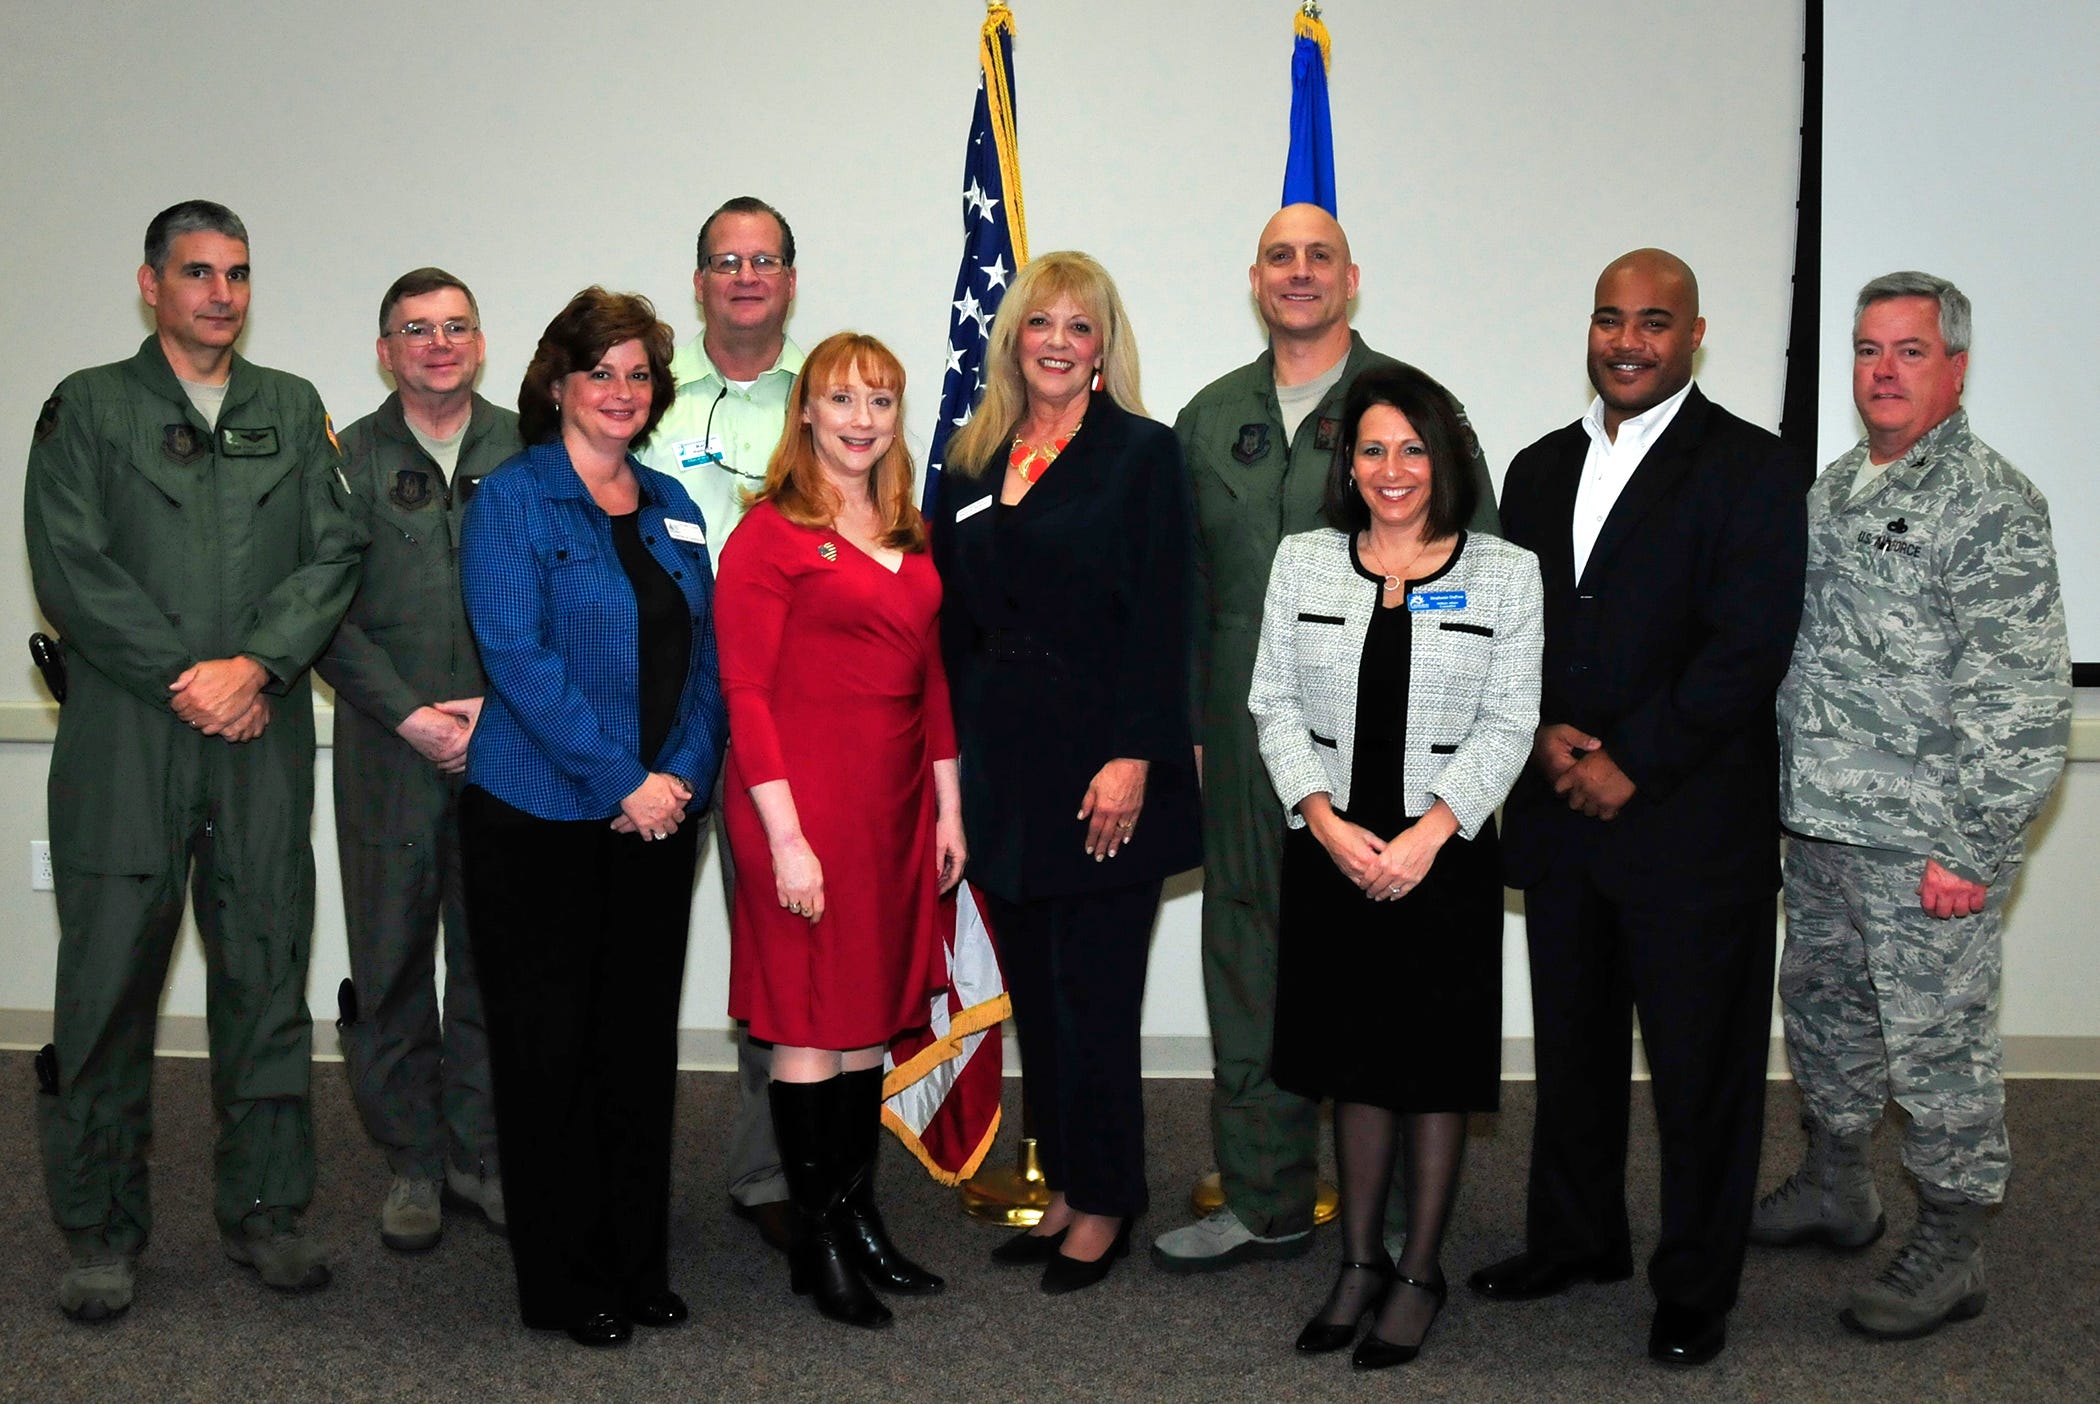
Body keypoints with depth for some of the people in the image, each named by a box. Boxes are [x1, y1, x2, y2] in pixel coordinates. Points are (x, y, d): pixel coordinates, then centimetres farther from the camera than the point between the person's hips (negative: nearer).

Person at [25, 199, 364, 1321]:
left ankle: (264, 1209, 16)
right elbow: (69, 569, -4)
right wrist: (189, 678, -9)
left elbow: (334, 554, 4)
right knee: (108, 984, 0)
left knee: (266, 975, 5)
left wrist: (254, 666, -10)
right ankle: (101, 1232, 12)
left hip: (263, 741, 2)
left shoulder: (294, 410, 15)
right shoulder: (85, 408, 6)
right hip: (125, 743, -2)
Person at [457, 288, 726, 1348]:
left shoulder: (671, 506, 13)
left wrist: (683, 774, -5)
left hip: (656, 817, 5)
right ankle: (561, 1282, 15)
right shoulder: (512, 498, -5)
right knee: (548, 1044, 3)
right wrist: (623, 784, -17)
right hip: (539, 820, -5)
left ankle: (637, 1262, 22)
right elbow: (518, 658, -14)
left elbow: (705, 657, 11)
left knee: (643, 1039, 10)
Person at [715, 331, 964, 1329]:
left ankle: (861, 1217, 25)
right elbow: (745, 693, -12)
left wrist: (948, 807, 12)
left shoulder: (909, 539, 13)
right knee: (810, 1023, 2)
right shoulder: (770, 534, -8)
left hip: (894, 803, 7)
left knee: (872, 1012, 13)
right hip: (806, 805, -7)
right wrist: (785, 836, -16)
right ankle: (815, 1239, 13)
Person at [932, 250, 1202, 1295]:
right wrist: (953, 762, 8)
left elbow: (1161, 620, -9)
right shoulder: (973, 464, 12)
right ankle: (1063, 1187, 23)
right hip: (1003, 766, 5)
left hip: (1102, 765, -5)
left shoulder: (1142, 455, -3)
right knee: (1032, 992, 11)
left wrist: (1133, 759, -17)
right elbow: (954, 626, 13)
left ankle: (1105, 1204, 14)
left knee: (1093, 993, -1)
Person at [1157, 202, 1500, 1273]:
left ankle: (1403, 1215, 17)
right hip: (1248, 746, 4)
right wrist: (1179, 724, 9)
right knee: (1253, 972, 10)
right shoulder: (1210, 420, 13)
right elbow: (1184, 589, 15)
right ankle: (1266, 1204, 23)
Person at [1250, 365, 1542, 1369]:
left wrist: (1428, 833, -14)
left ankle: (1419, 1274, 18)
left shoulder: (1505, 573, 1)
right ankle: (1359, 1264, 24)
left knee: (1434, 1064, 5)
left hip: (1446, 854, -2)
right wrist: (1326, 821, -10)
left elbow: (1508, 724, -3)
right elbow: (1275, 704, 3)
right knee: (1356, 1060, 10)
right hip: (1331, 852, 2)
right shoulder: (1302, 562, 6)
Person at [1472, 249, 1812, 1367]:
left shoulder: (1753, 471, -6)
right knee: (1572, 1049, 17)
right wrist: (1544, 734, -6)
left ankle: (1696, 1288, 20)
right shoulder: (1541, 470, 13)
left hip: (1692, 828, -5)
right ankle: (1575, 1240, 35)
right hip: (1559, 817, 6)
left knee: (1700, 1065, 5)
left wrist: (1632, 765, -15)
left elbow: (1750, 648, -14)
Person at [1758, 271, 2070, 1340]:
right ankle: (1835, 1190, 39)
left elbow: (2024, 701, -17)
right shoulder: (1829, 490, 12)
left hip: (1925, 847, -8)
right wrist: (1788, 794, 14)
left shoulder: (1990, 504, -12)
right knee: (1822, 1009, 20)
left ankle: (1949, 1253, 17)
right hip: (1819, 823, 8)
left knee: (1936, 1045, 2)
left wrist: (1970, 850, -18)